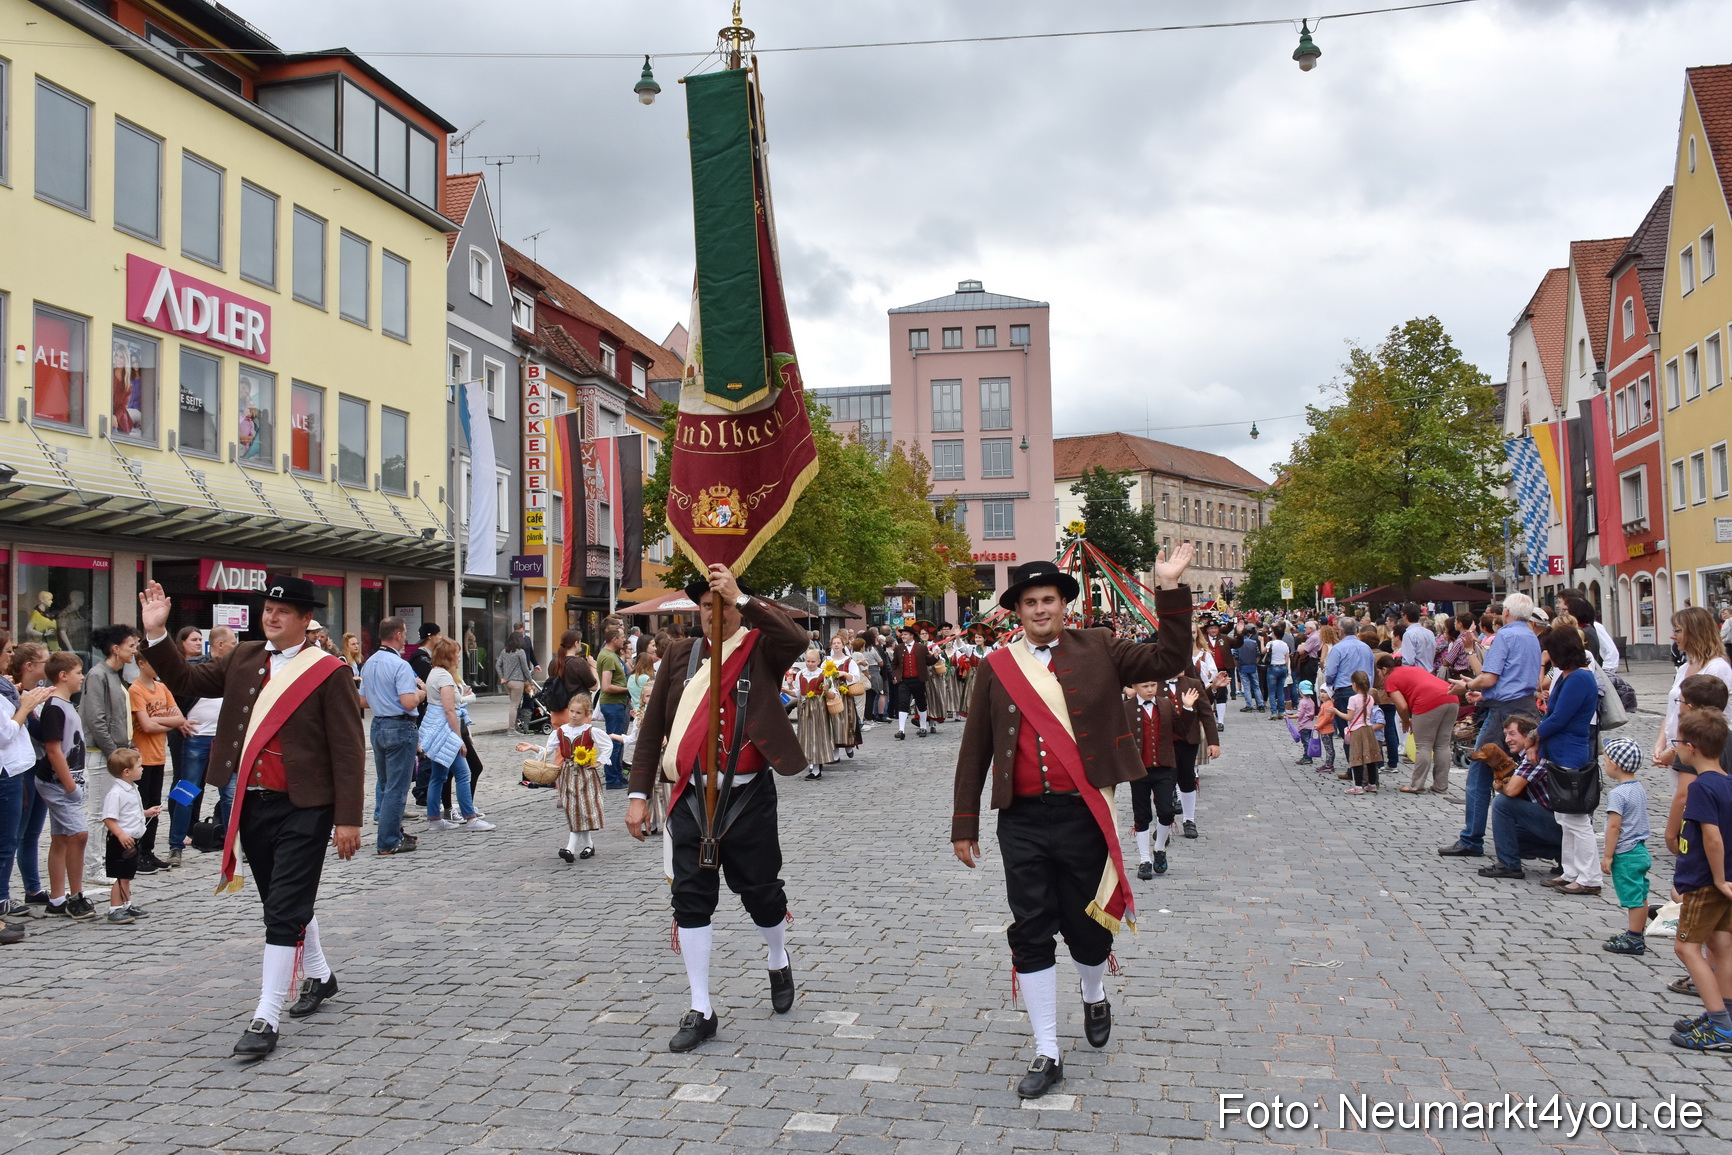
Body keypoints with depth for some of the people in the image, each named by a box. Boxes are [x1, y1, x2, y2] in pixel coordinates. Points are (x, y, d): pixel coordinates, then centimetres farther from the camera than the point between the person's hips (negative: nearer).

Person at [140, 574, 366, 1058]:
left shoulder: (329, 672, -10)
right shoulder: (243, 660, 9)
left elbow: (349, 750, -12)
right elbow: (186, 680, 12)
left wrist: (348, 818, -14)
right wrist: (157, 634, -2)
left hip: (304, 809, -7)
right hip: (253, 804, 7)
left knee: (285, 910, -6)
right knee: (283, 903, 20)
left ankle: (266, 1018, -1)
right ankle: (319, 976, 40)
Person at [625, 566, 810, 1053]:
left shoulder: (761, 648, -2)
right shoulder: (681, 653, 7)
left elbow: (796, 639, -27)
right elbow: (653, 726, 8)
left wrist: (741, 597, -27)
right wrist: (639, 794, 4)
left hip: (748, 797, -2)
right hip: (690, 798, 3)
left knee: (761, 892, 10)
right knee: (691, 900, 3)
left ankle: (778, 963, 41)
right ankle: (701, 1011, 14)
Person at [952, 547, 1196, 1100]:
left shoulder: (1096, 650, 3)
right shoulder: (997, 667, 4)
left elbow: (1170, 661, -1)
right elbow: (974, 750, 7)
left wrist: (1170, 588, -9)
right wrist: (964, 823, 7)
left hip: (1081, 816, -1)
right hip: (1022, 821, 1)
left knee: (1086, 925, 10)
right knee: (1030, 934, 4)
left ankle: (1094, 998, 45)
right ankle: (1047, 1054, 17)